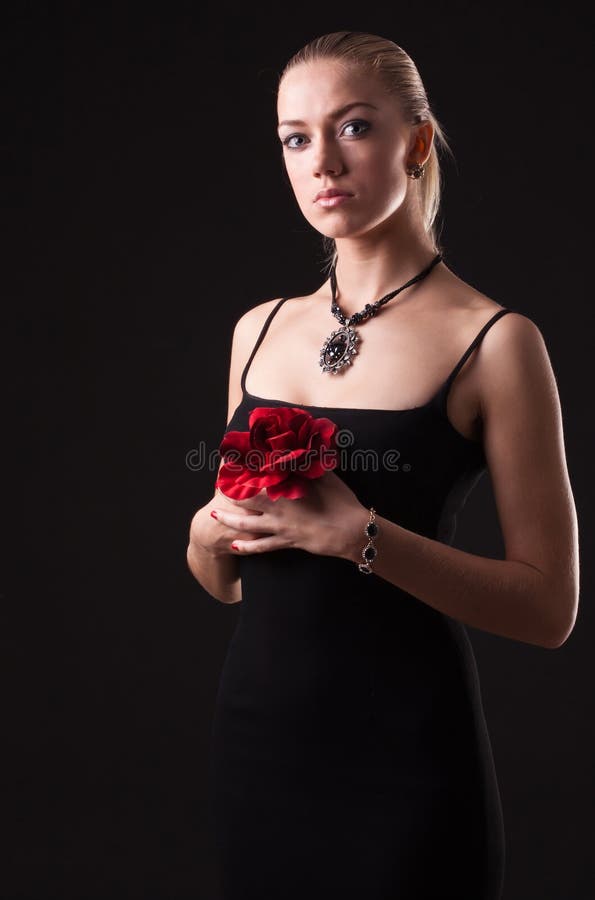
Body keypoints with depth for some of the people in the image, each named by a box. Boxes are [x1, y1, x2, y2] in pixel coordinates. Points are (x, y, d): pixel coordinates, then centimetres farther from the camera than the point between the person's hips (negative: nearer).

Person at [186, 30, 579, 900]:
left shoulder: (493, 341, -9)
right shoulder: (259, 330, 6)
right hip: (256, 738, 5)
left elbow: (549, 607, -12)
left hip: (404, 756, -5)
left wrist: (360, 536, -22)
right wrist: (210, 533, -8)